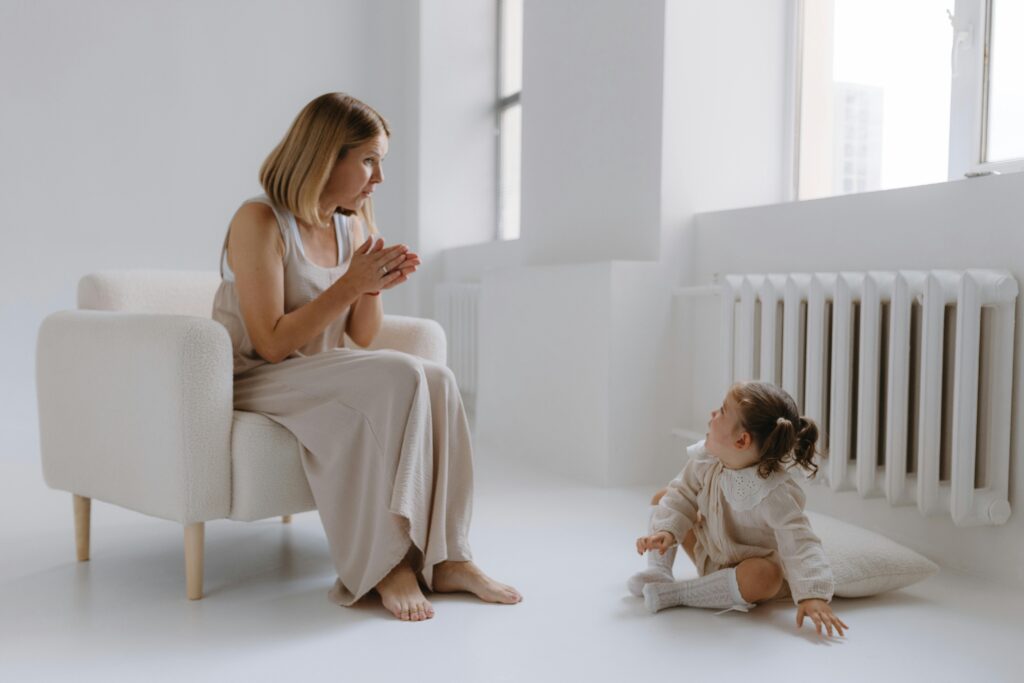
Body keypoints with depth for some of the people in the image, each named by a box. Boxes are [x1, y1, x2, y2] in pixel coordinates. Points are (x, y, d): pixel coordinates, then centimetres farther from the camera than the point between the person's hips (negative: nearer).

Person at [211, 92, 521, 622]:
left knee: (437, 380, -18)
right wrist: (350, 284, -21)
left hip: (323, 376, 7)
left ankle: (444, 558, -17)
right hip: (258, 382, -7)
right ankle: (386, 565, -23)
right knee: (400, 379, -29)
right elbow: (272, 344, -19)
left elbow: (361, 337, 10)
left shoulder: (352, 225, 8)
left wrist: (374, 288, -11)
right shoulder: (259, 222, -14)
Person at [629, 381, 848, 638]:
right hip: (710, 555, 6)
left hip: (753, 563, -6)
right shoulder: (705, 458, -17)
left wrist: (812, 596, -52)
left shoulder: (773, 493, -37)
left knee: (765, 576, -41)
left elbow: (800, 545, -41)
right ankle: (659, 570, -4)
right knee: (662, 498, 6)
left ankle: (675, 594, -29)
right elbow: (683, 494, -5)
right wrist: (667, 530, -23)